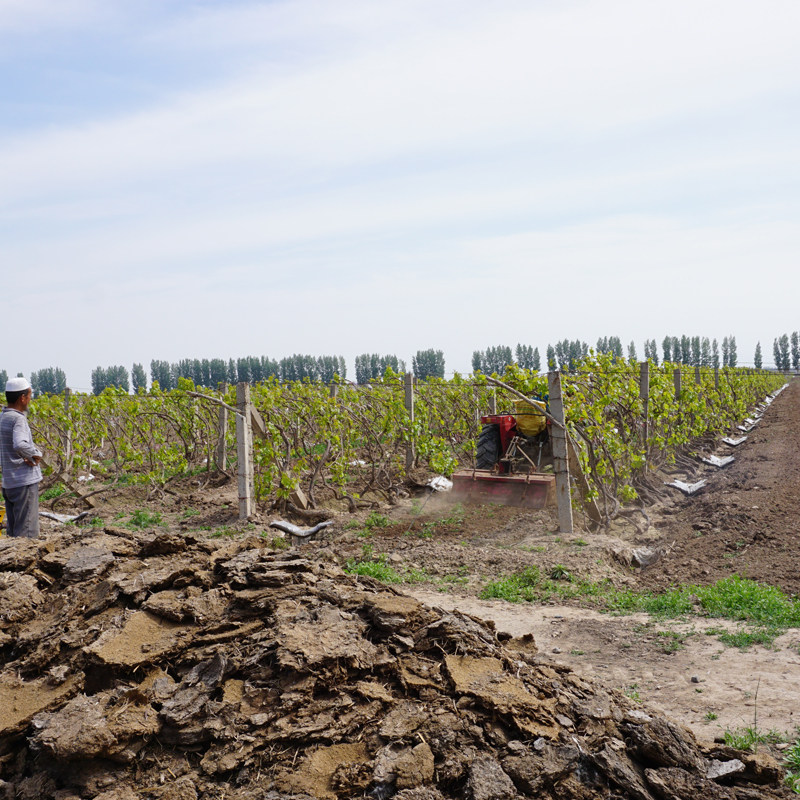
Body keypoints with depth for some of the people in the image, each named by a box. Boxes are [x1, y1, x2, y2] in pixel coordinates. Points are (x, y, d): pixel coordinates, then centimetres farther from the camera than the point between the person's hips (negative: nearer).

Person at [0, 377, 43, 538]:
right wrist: (34, 455, -14)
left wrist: (34, 453, -3)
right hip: (25, 482, -9)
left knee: (13, 531, 15)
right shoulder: (18, 418, -15)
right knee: (27, 533, -5)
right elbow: (20, 445, -31)